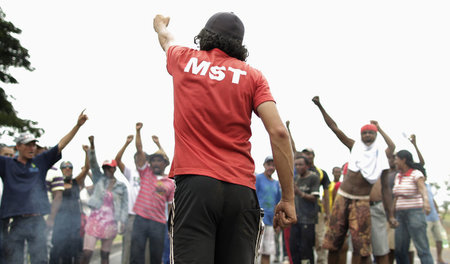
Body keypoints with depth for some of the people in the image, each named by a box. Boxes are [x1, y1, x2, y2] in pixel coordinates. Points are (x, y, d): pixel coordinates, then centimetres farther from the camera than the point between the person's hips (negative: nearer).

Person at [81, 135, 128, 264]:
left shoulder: (122, 187, 7)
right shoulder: (99, 179, 7)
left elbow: (124, 205, 5)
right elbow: (93, 163, -4)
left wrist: (121, 222, -8)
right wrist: (92, 145, -18)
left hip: (110, 223, 1)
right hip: (95, 219, -1)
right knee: (87, 253, -11)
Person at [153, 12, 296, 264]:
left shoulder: (185, 60, 14)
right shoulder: (253, 76, 11)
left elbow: (167, 39, 40)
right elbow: (278, 132, -1)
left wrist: (160, 24, 64)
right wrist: (288, 198, 1)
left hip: (194, 182, -1)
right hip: (241, 189, 1)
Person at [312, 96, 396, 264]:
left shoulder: (381, 156, 4)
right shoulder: (355, 147, 7)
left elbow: (385, 188, 6)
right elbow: (334, 127, 5)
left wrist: (390, 215, 1)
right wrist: (320, 106, 0)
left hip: (361, 202, -2)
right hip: (342, 197, 2)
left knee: (362, 247, -7)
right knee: (333, 240, 3)